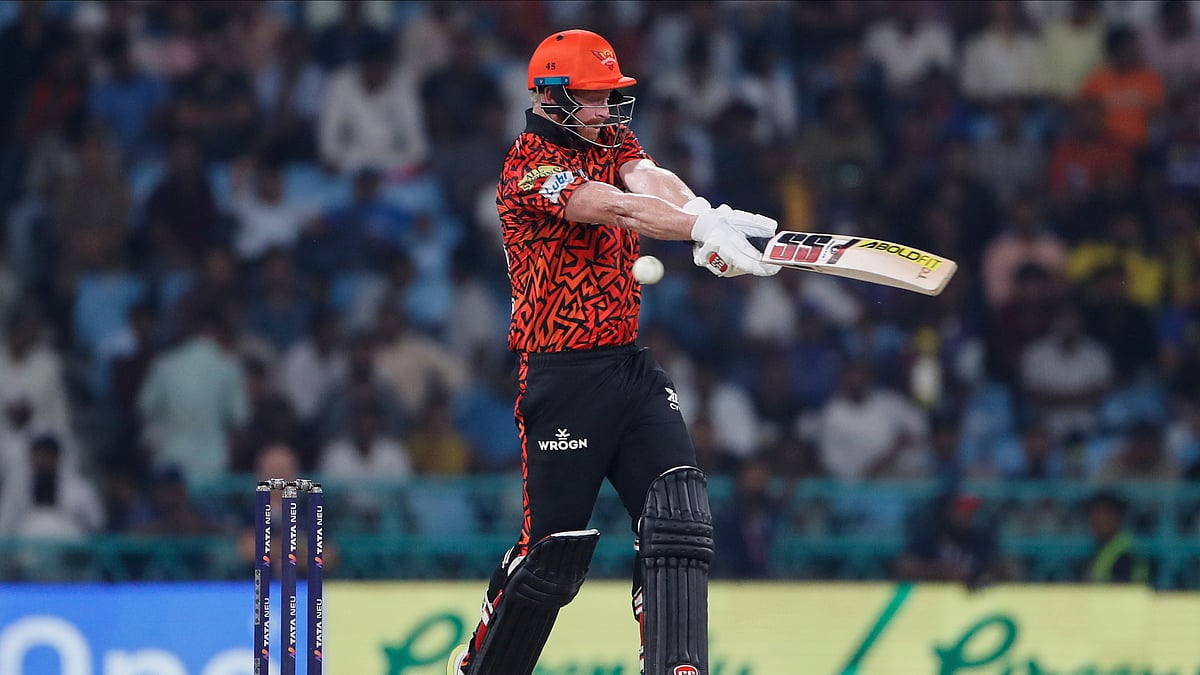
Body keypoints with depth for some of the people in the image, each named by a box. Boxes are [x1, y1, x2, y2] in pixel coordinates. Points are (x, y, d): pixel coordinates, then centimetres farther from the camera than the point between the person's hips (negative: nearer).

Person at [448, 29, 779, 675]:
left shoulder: (612, 142, 12)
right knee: (553, 552, -2)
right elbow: (614, 209, -29)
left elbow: (649, 180, -11)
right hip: (561, 377, -7)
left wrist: (705, 219, -35)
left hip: (630, 367, 7)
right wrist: (702, 225, -45)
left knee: (677, 521, -8)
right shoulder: (528, 165, -11)